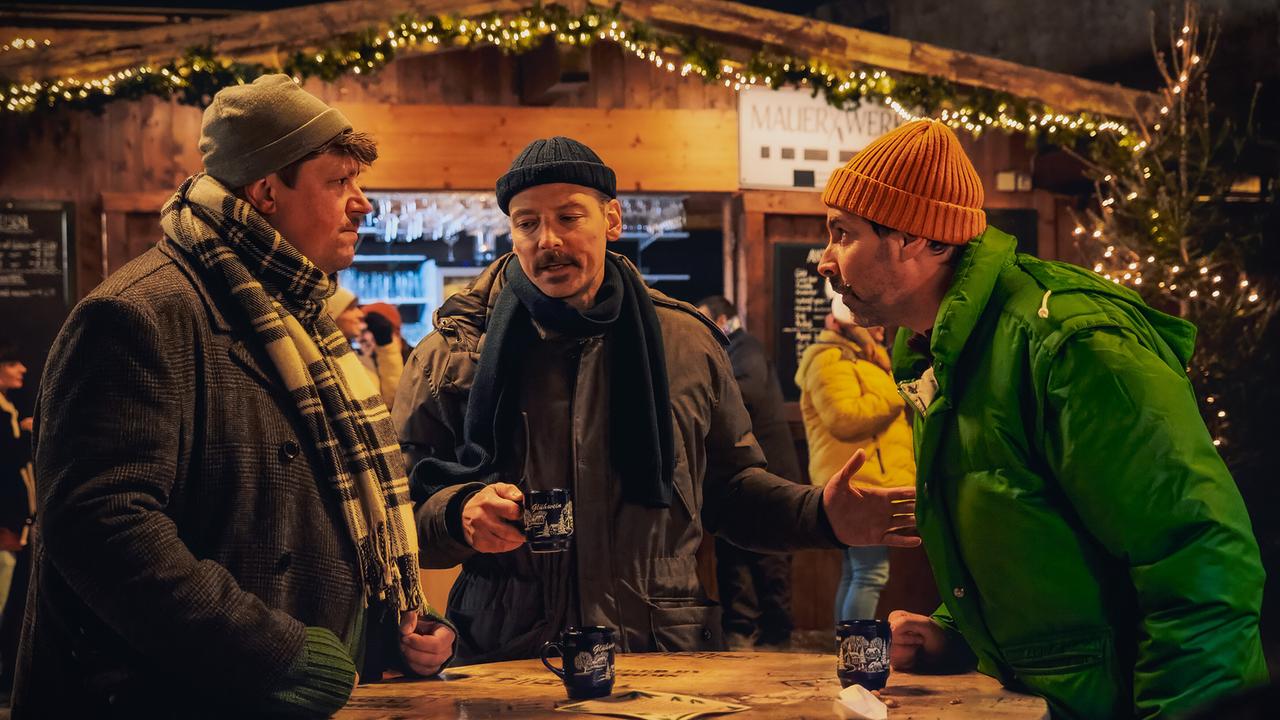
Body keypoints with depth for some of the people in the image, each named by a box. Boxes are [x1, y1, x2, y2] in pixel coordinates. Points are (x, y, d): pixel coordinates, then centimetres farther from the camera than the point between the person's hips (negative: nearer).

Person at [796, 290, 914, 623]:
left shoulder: (861, 358, 23)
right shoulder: (831, 360, -10)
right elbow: (844, 418, -23)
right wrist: (896, 395, -17)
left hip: (861, 484, 11)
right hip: (859, 484, -11)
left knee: (855, 573, 10)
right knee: (872, 573, -14)